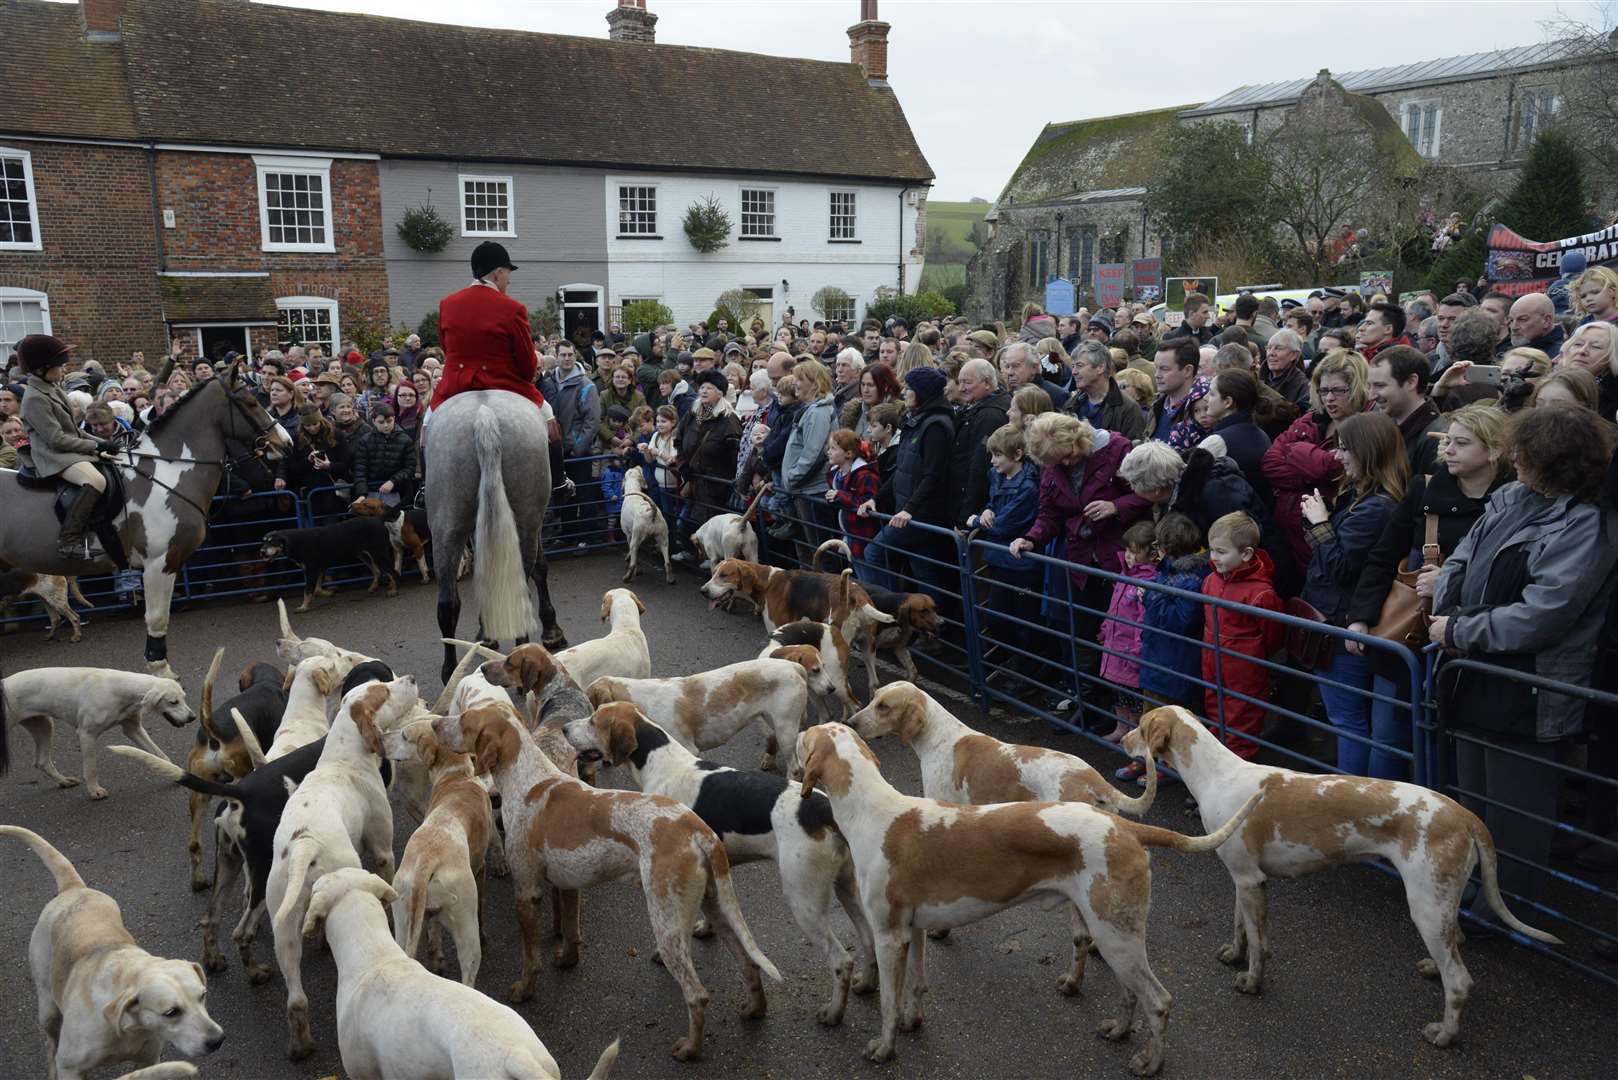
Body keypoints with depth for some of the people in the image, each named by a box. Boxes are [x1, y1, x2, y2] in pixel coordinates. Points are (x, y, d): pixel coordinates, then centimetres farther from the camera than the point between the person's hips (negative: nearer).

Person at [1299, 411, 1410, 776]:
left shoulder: (1375, 507, -22)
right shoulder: (1357, 495, 8)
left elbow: (1339, 566, -21)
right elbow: (1331, 554, 13)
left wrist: (1320, 522, -12)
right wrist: (1320, 516, 1)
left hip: (1343, 624, -10)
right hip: (1340, 621, 10)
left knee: (1347, 717, 0)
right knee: (1352, 716, 18)